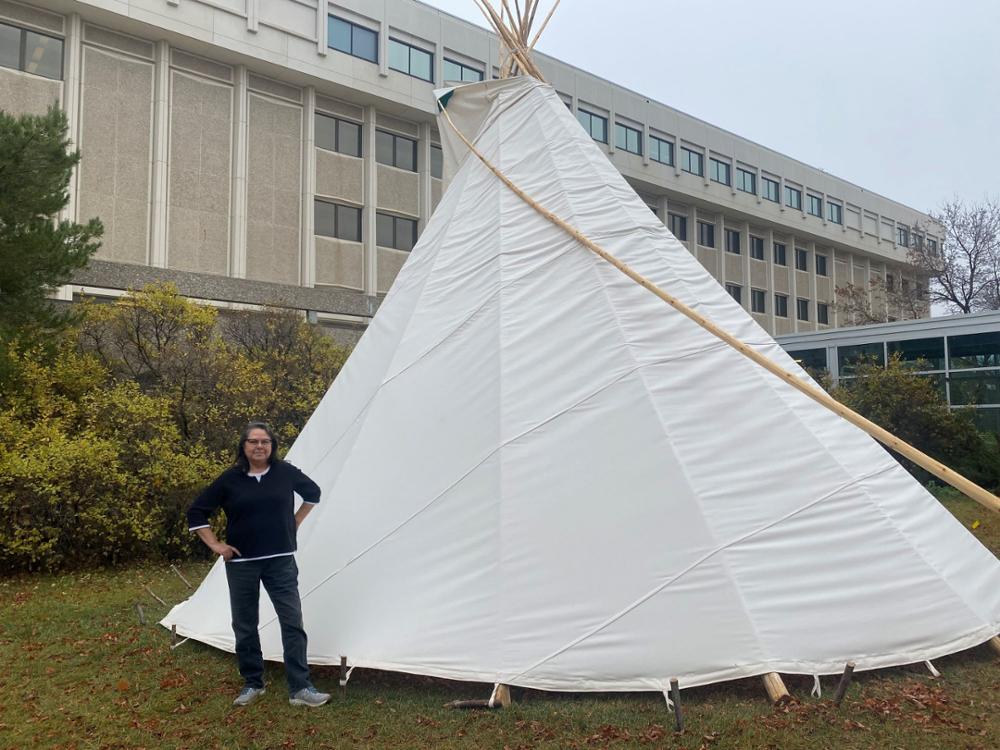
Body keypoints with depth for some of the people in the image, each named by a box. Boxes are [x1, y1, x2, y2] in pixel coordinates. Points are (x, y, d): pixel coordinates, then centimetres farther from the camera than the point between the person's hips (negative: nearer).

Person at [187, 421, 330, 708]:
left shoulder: (285, 472, -3)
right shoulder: (230, 479, -5)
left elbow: (313, 493, 16)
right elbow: (196, 513, 3)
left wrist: (295, 522, 10)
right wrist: (215, 545, -3)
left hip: (280, 560, 0)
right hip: (242, 563, 0)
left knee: (292, 622, -5)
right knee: (245, 626, 9)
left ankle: (300, 688, 1)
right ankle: (252, 684, 26)